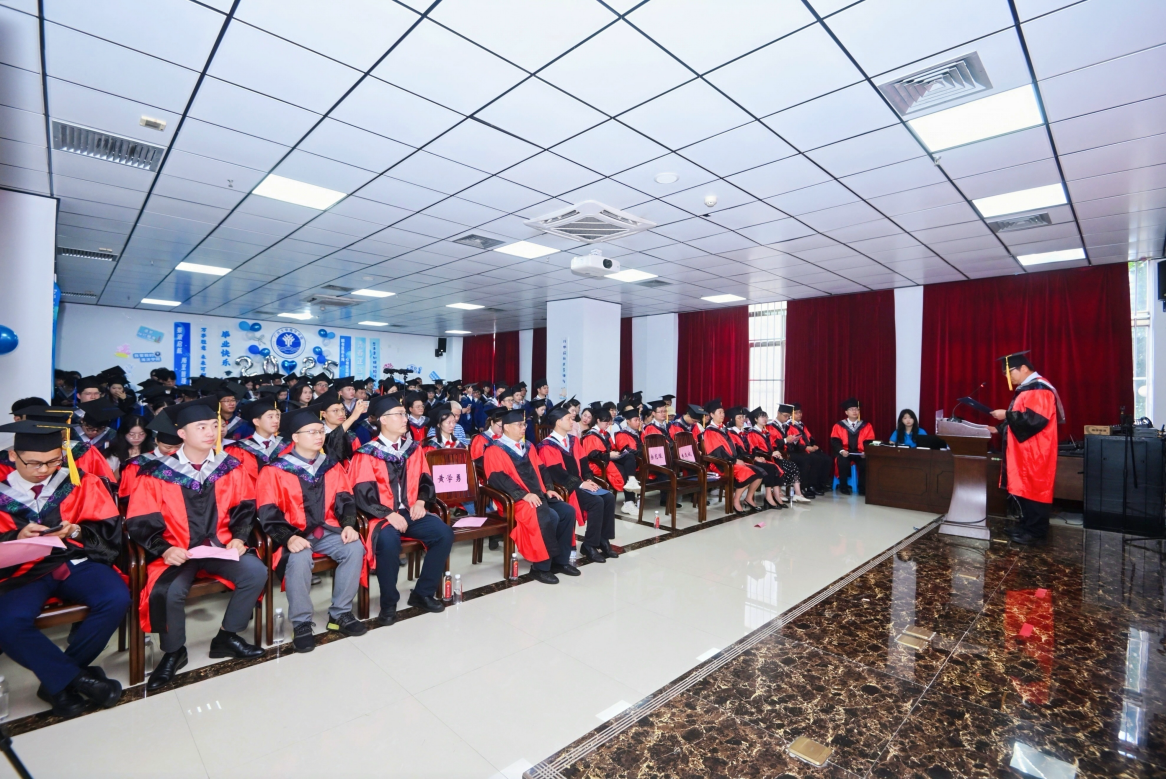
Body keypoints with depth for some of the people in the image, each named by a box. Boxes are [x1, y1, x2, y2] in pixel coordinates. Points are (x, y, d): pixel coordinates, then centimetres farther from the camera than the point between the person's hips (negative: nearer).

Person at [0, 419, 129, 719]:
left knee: (116, 599, -27)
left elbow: (109, 528, 3)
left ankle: (58, 680, -6)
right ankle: (76, 679, -11)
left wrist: (77, 531, -15)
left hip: (77, 562, 0)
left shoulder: (81, 482, 5)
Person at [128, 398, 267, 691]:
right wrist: (164, 549, -19)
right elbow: (140, 523, -4)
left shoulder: (230, 467, 3)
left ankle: (226, 637, 3)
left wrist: (239, 537, -9)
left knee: (256, 572, -22)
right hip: (176, 551, -2)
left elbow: (244, 508, 7)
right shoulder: (156, 472, -4)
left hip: (220, 546, 2)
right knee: (167, 592, -30)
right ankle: (173, 651, 4)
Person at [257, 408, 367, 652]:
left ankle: (340, 614, -7)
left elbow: (345, 499, 7)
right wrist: (289, 538, -25)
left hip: (327, 531, 4)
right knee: (299, 559, -35)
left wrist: (348, 525, -12)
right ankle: (301, 623, -13)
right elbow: (268, 513, -9)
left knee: (355, 548, -24)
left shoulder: (332, 466, 9)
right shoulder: (275, 470, -4)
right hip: (295, 534, -3)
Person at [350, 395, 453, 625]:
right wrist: (389, 515, -22)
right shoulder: (367, 454, -6)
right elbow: (363, 495, -12)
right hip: (382, 516, -4)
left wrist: (421, 502, -5)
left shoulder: (413, 448, 9)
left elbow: (425, 480, 14)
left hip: (411, 512, 5)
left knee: (444, 533, -19)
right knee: (388, 541, -36)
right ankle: (388, 604, -13)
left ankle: (423, 593, -2)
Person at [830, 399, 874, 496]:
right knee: (842, 461, -34)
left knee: (866, 462, -31)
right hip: (845, 453, -1)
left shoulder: (866, 425, 9)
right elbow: (834, 441, -2)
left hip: (860, 454, 1)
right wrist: (841, 451, -20)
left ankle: (862, 487, -12)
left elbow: (869, 441, 2)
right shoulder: (839, 426, 5)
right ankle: (843, 487, -15)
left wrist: (865, 452, -17)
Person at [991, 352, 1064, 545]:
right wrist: (1000, 428, 12)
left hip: (1034, 453, -10)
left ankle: (1036, 532, 3)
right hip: (1023, 451, 10)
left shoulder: (1039, 389, -16)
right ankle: (1027, 527, 20)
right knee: (1024, 489, 13)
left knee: (1033, 490, -4)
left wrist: (1007, 415, -19)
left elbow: (1034, 419, -26)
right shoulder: (1026, 389, 17)